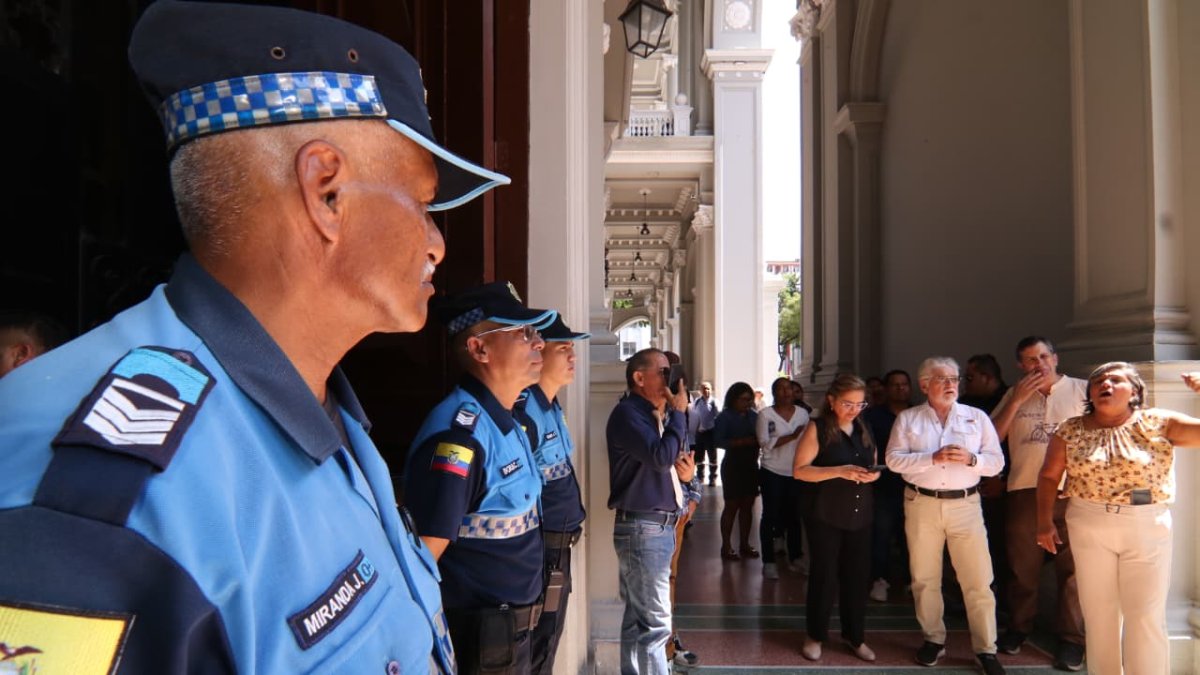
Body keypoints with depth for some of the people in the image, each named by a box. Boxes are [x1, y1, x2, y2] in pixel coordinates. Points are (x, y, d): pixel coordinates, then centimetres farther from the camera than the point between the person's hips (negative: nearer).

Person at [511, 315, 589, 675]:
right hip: (541, 551, -9)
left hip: (559, 547, 9)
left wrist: (573, 518, 14)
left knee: (549, 640, 19)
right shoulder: (524, 412, -21)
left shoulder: (551, 406, 10)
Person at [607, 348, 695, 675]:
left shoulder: (658, 415, 16)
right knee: (655, 623, -7)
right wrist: (678, 413, -14)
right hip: (642, 527, -9)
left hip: (662, 525, 9)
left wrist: (686, 471, 3)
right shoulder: (627, 413, -13)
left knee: (639, 618, 15)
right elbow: (661, 457, -26)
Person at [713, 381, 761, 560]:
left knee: (747, 505, 8)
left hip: (751, 465, 5)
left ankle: (744, 544, 18)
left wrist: (758, 441, -11)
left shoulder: (754, 416, 9)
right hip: (733, 465, -5)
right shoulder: (725, 417, -6)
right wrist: (743, 442, -23)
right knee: (732, 505, -2)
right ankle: (726, 546, 5)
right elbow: (718, 440, -16)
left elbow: (761, 437, 12)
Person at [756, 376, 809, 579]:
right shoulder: (765, 415, -4)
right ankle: (768, 561, 9)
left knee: (794, 515, 8)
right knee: (771, 515, 2)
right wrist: (792, 436, -20)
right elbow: (766, 443, -14)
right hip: (773, 473, -3)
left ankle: (795, 556, 21)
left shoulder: (802, 413, 5)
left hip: (796, 472, 3)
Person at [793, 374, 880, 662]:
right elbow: (800, 470, -12)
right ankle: (815, 635, 21)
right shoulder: (818, 429, -7)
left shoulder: (863, 429, 10)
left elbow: (874, 465, 20)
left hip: (860, 515, 5)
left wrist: (873, 474, -4)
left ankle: (854, 636, 25)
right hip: (827, 516, -5)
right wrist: (839, 471, -22)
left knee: (857, 576, 8)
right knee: (824, 576, 3)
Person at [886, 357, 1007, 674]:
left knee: (978, 580, 0)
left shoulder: (977, 417, 4)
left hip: (965, 505, 0)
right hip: (922, 504, 0)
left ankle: (986, 648, 13)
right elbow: (894, 459, -7)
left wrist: (971, 459, -18)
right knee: (925, 578, 11)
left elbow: (997, 461, 2)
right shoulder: (907, 418, 2)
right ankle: (934, 639, 26)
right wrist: (932, 458, -18)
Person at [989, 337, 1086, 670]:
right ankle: (1018, 627, 27)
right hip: (1025, 492, 3)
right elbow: (993, 438, 4)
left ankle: (1070, 638, 14)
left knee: (1072, 568, 1)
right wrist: (1017, 400, -5)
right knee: (1023, 566, 12)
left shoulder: (1082, 390, 2)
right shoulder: (1014, 395, 11)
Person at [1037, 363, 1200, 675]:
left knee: (1146, 617, 4)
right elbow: (1049, 476, 4)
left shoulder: (1159, 423, -4)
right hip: (1089, 528, 1)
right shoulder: (1070, 431, -1)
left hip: (1148, 529, -1)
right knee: (1098, 613, 11)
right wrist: (1045, 521, -1)